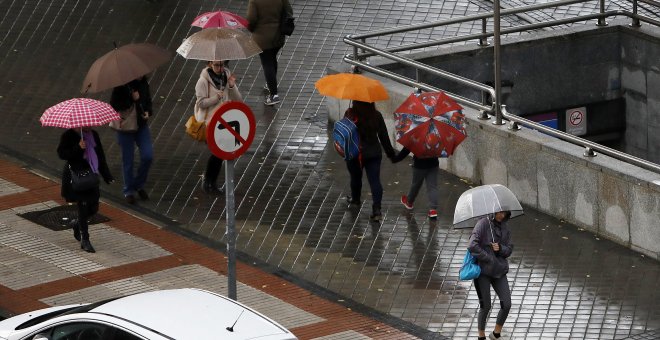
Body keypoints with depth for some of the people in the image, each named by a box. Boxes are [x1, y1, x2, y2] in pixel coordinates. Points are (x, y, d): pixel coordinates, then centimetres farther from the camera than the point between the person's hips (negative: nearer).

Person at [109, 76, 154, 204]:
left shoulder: (143, 82, 1)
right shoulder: (121, 86, -16)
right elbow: (114, 106, -19)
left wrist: (148, 112, -4)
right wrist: (132, 99, -27)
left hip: (141, 125, 5)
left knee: (148, 156, -5)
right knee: (128, 161, 5)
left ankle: (139, 185, 18)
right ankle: (129, 191, 21)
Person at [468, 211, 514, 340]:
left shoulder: (504, 228, 8)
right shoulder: (483, 224, -10)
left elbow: (509, 250, 9)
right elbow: (472, 246, -20)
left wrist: (500, 248, -13)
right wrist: (488, 259, -16)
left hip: (499, 271, 5)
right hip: (482, 271, -5)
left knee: (506, 305, -3)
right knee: (485, 306, -1)